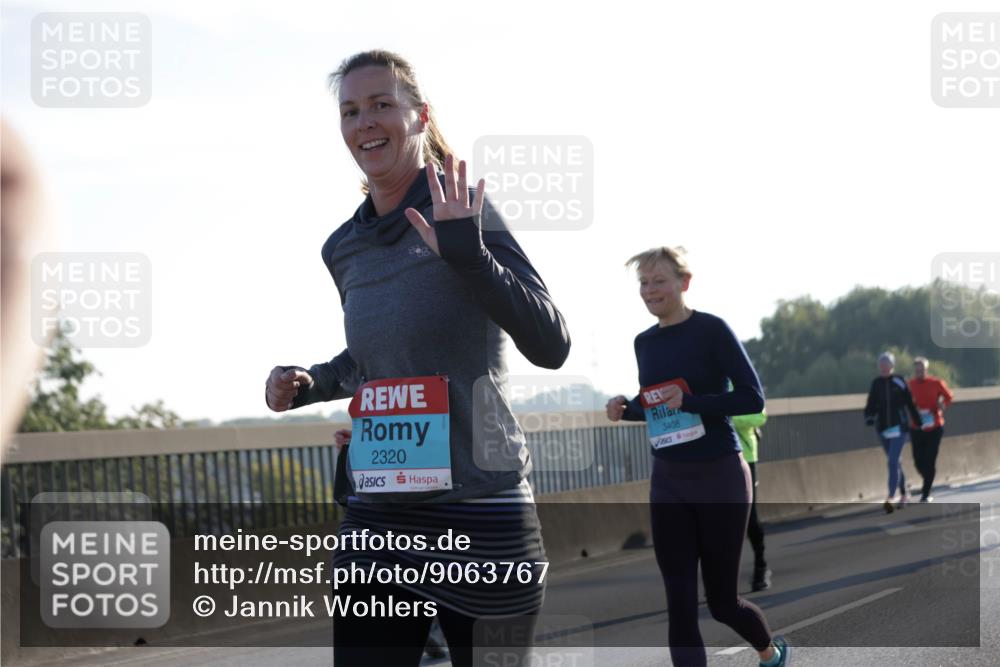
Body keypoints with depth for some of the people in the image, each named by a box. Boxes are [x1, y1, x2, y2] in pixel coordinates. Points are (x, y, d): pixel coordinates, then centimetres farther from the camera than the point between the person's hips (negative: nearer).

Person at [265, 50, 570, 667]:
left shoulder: (465, 213, -6)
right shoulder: (346, 248, 11)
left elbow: (551, 345, -14)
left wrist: (467, 255, -25)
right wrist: (307, 384, 8)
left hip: (479, 515, -5)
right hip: (376, 518, 5)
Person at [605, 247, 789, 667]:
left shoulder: (711, 330, -11)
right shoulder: (644, 342, 7)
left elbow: (753, 398, -16)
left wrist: (690, 401, -25)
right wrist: (625, 409, -2)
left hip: (720, 477, -5)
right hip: (668, 482, 5)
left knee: (722, 599, 6)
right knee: (679, 604, -3)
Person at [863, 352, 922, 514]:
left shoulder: (899, 382, -4)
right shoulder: (876, 383, 4)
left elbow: (910, 403, 2)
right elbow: (871, 404, 2)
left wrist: (918, 421, 8)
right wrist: (869, 417, -17)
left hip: (899, 427, -4)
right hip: (883, 428, 4)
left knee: (893, 462, -16)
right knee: (894, 462, 15)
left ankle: (890, 498, -23)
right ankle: (904, 495, 31)